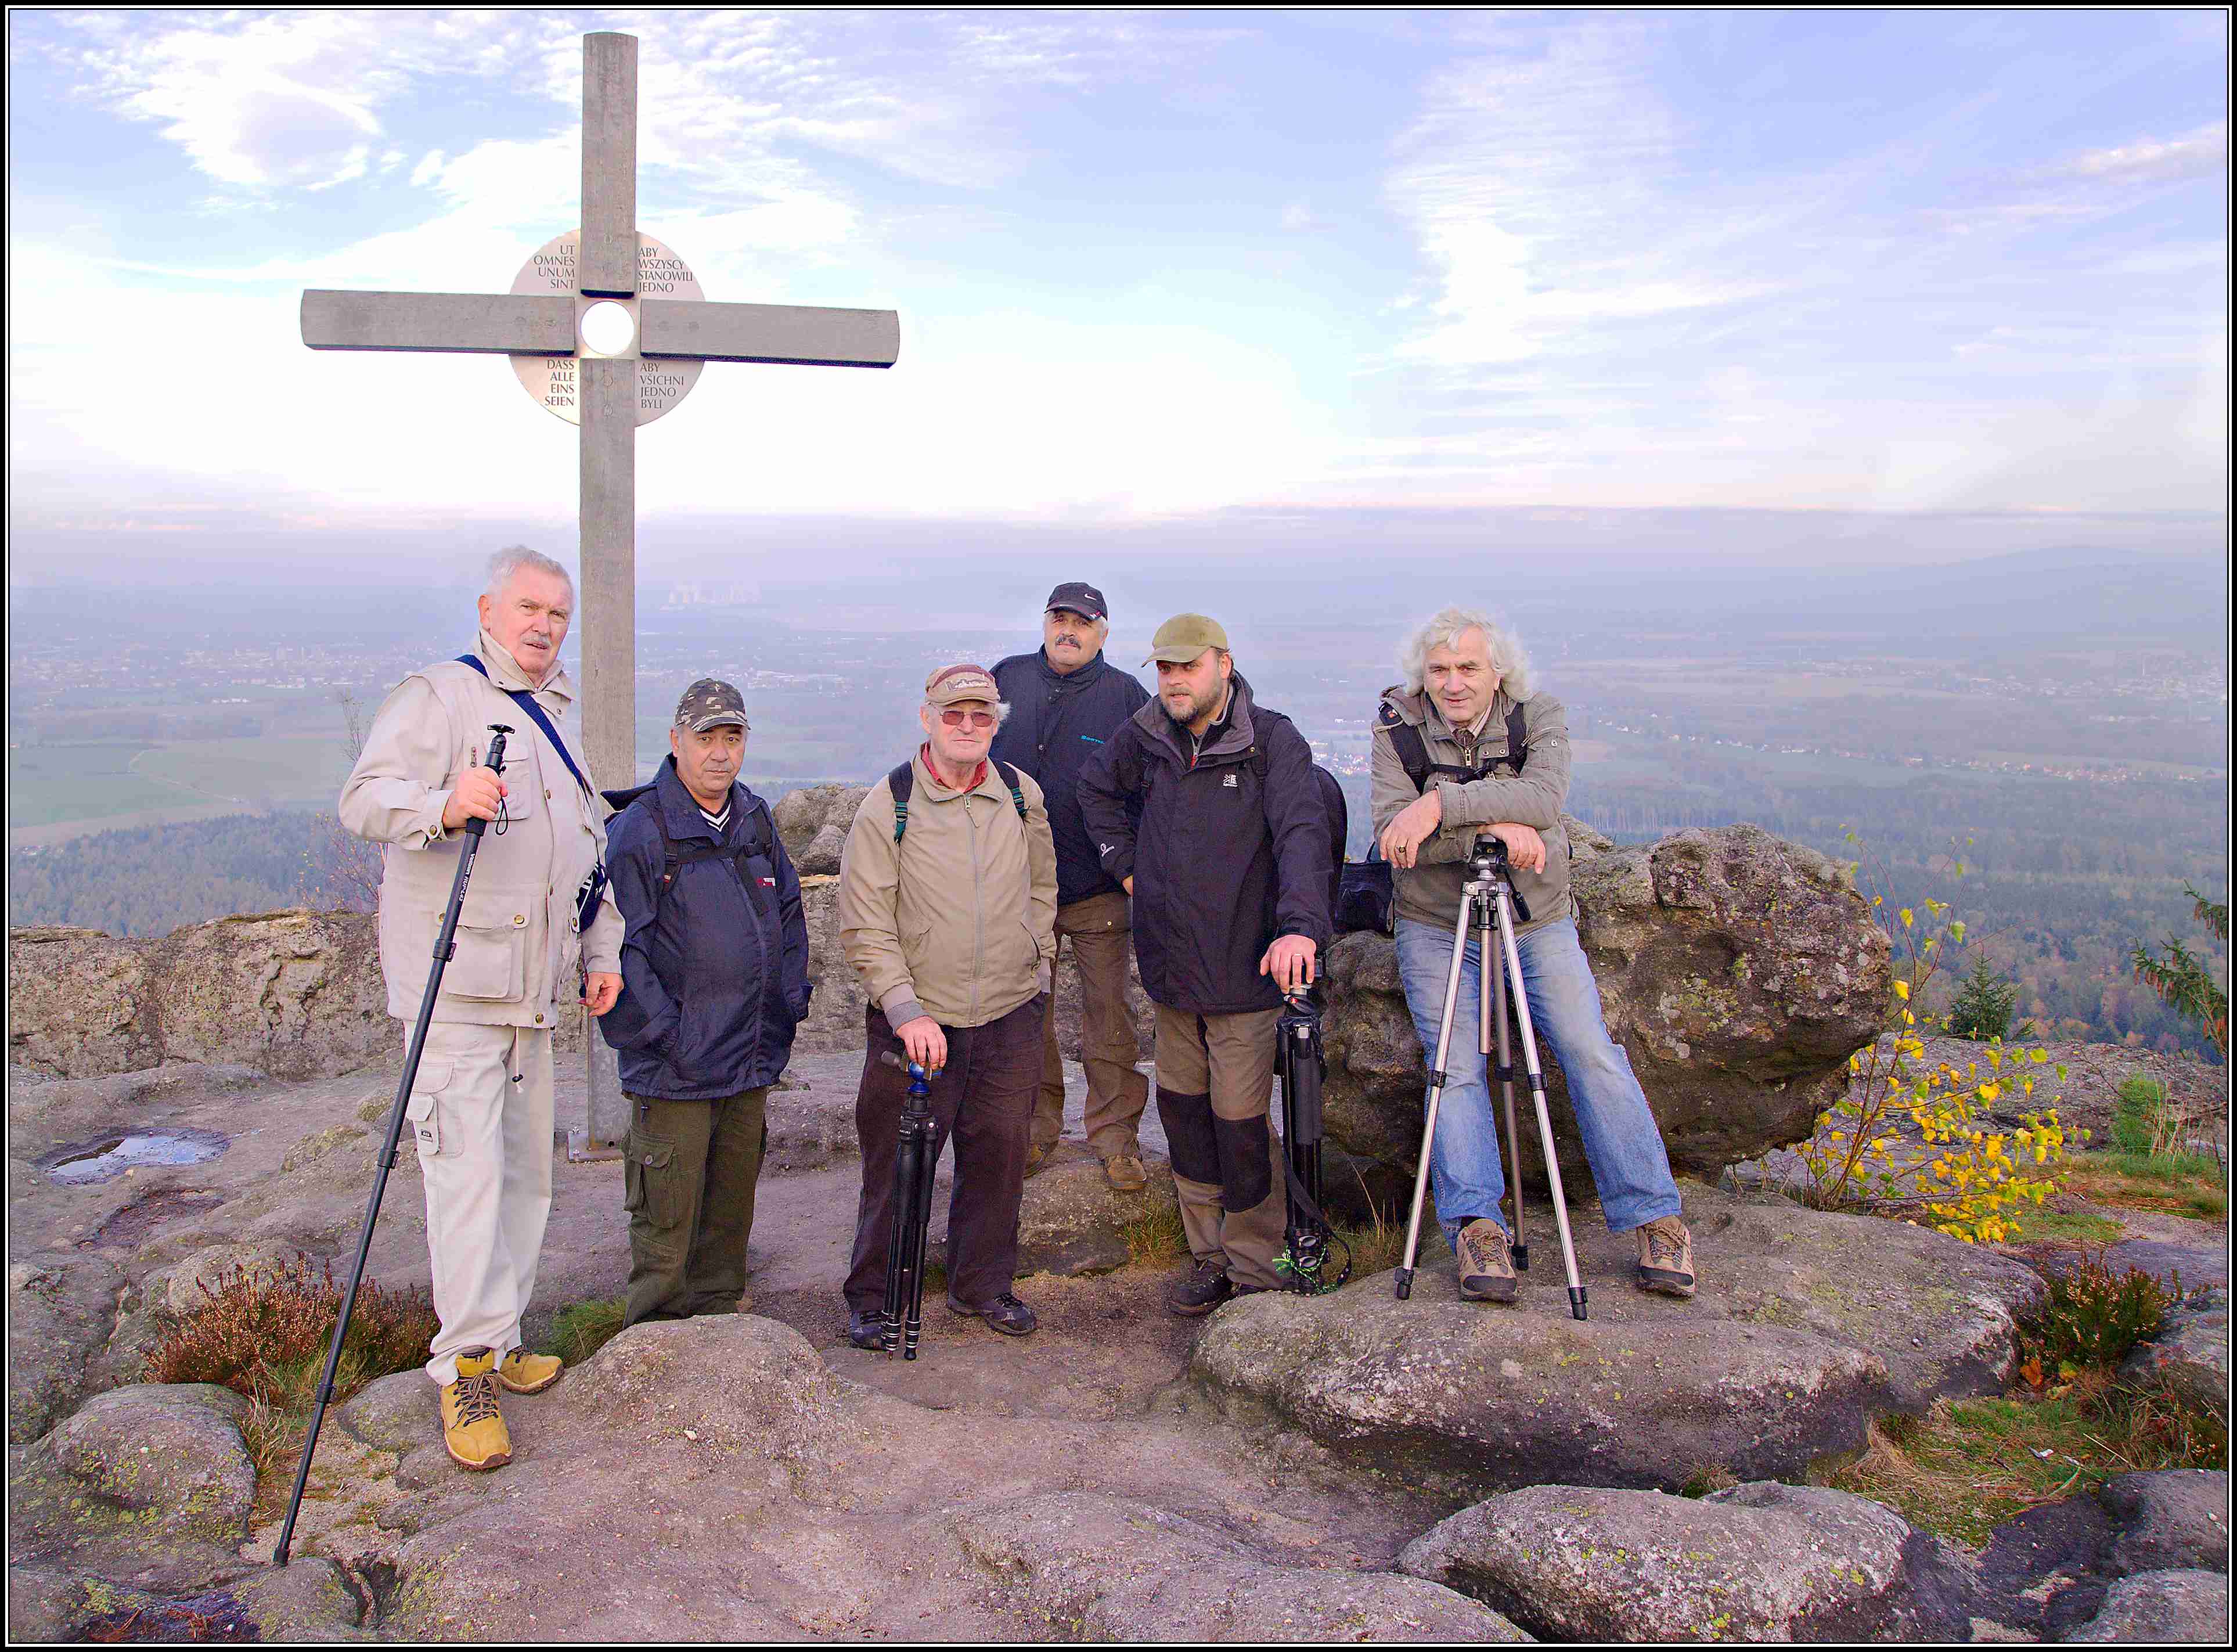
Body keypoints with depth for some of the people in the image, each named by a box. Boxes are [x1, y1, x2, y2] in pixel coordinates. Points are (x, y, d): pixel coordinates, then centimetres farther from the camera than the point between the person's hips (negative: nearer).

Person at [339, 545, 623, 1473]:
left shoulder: (552, 720, 20)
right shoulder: (440, 698, -6)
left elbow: (587, 848, 27)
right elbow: (364, 798, -20)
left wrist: (601, 951, 19)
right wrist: (444, 806, -40)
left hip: (531, 987, 8)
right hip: (455, 985, -8)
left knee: (525, 1170, 12)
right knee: (468, 1169, -11)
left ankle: (500, 1343, 24)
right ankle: (468, 1370, -5)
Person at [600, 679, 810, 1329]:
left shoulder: (756, 822, 10)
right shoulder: (638, 831, -11)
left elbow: (790, 916, 20)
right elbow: (621, 949, -13)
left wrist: (786, 1008, 13)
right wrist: (665, 1036, -15)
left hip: (751, 1059, 6)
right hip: (676, 1068, -6)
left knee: (732, 1205, 16)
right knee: (667, 1216, -1)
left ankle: (719, 1313, 32)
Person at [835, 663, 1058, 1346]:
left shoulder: (1021, 793, 4)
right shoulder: (887, 806, -9)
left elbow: (1042, 883, 21)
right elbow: (865, 929, -9)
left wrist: (1039, 959, 17)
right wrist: (907, 1011, -18)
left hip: (1010, 1015, 4)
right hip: (918, 1020, -3)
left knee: (999, 1155, 11)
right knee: (898, 1163, 3)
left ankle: (982, 1285, 30)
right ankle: (872, 1297, 21)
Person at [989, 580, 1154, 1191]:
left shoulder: (1126, 696, -3)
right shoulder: (1007, 680, 5)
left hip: (1097, 888, -2)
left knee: (1108, 1014, 3)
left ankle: (1115, 1131, 15)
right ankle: (1036, 1125, 24)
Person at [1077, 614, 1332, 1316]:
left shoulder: (1272, 740, -11)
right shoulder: (1143, 737, 4)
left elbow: (1302, 832, -23)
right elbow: (1096, 790, 25)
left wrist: (1300, 924, -38)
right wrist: (1125, 862, 12)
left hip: (1244, 968, -6)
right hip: (1169, 967, 6)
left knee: (1241, 1124, -2)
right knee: (1182, 1110, 14)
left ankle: (1257, 1272, 16)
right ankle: (1210, 1258, 30)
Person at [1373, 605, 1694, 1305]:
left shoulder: (1538, 716, -6)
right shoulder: (1398, 728, -6)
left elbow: (1545, 797, -27)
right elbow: (1393, 830, -20)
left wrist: (1442, 803, -37)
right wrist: (1492, 825, -31)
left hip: (1538, 923, 1)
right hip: (1436, 928, 0)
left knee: (1591, 1052, -6)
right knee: (1456, 1065, -13)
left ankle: (1657, 1221, 3)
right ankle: (1476, 1227, -10)